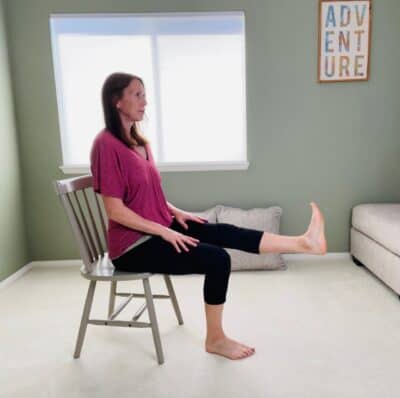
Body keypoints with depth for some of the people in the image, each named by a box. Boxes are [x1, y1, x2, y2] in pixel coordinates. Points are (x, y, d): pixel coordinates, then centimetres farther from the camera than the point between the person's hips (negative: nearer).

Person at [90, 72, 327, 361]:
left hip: (158, 227, 8)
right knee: (217, 259, -16)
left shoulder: (139, 142, 10)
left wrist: (175, 212, 1)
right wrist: (165, 231, -20)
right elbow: (115, 210, -20)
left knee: (225, 233, -7)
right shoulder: (106, 144, -18)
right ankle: (216, 339, 2)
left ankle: (304, 242, -3)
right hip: (133, 245, -8)